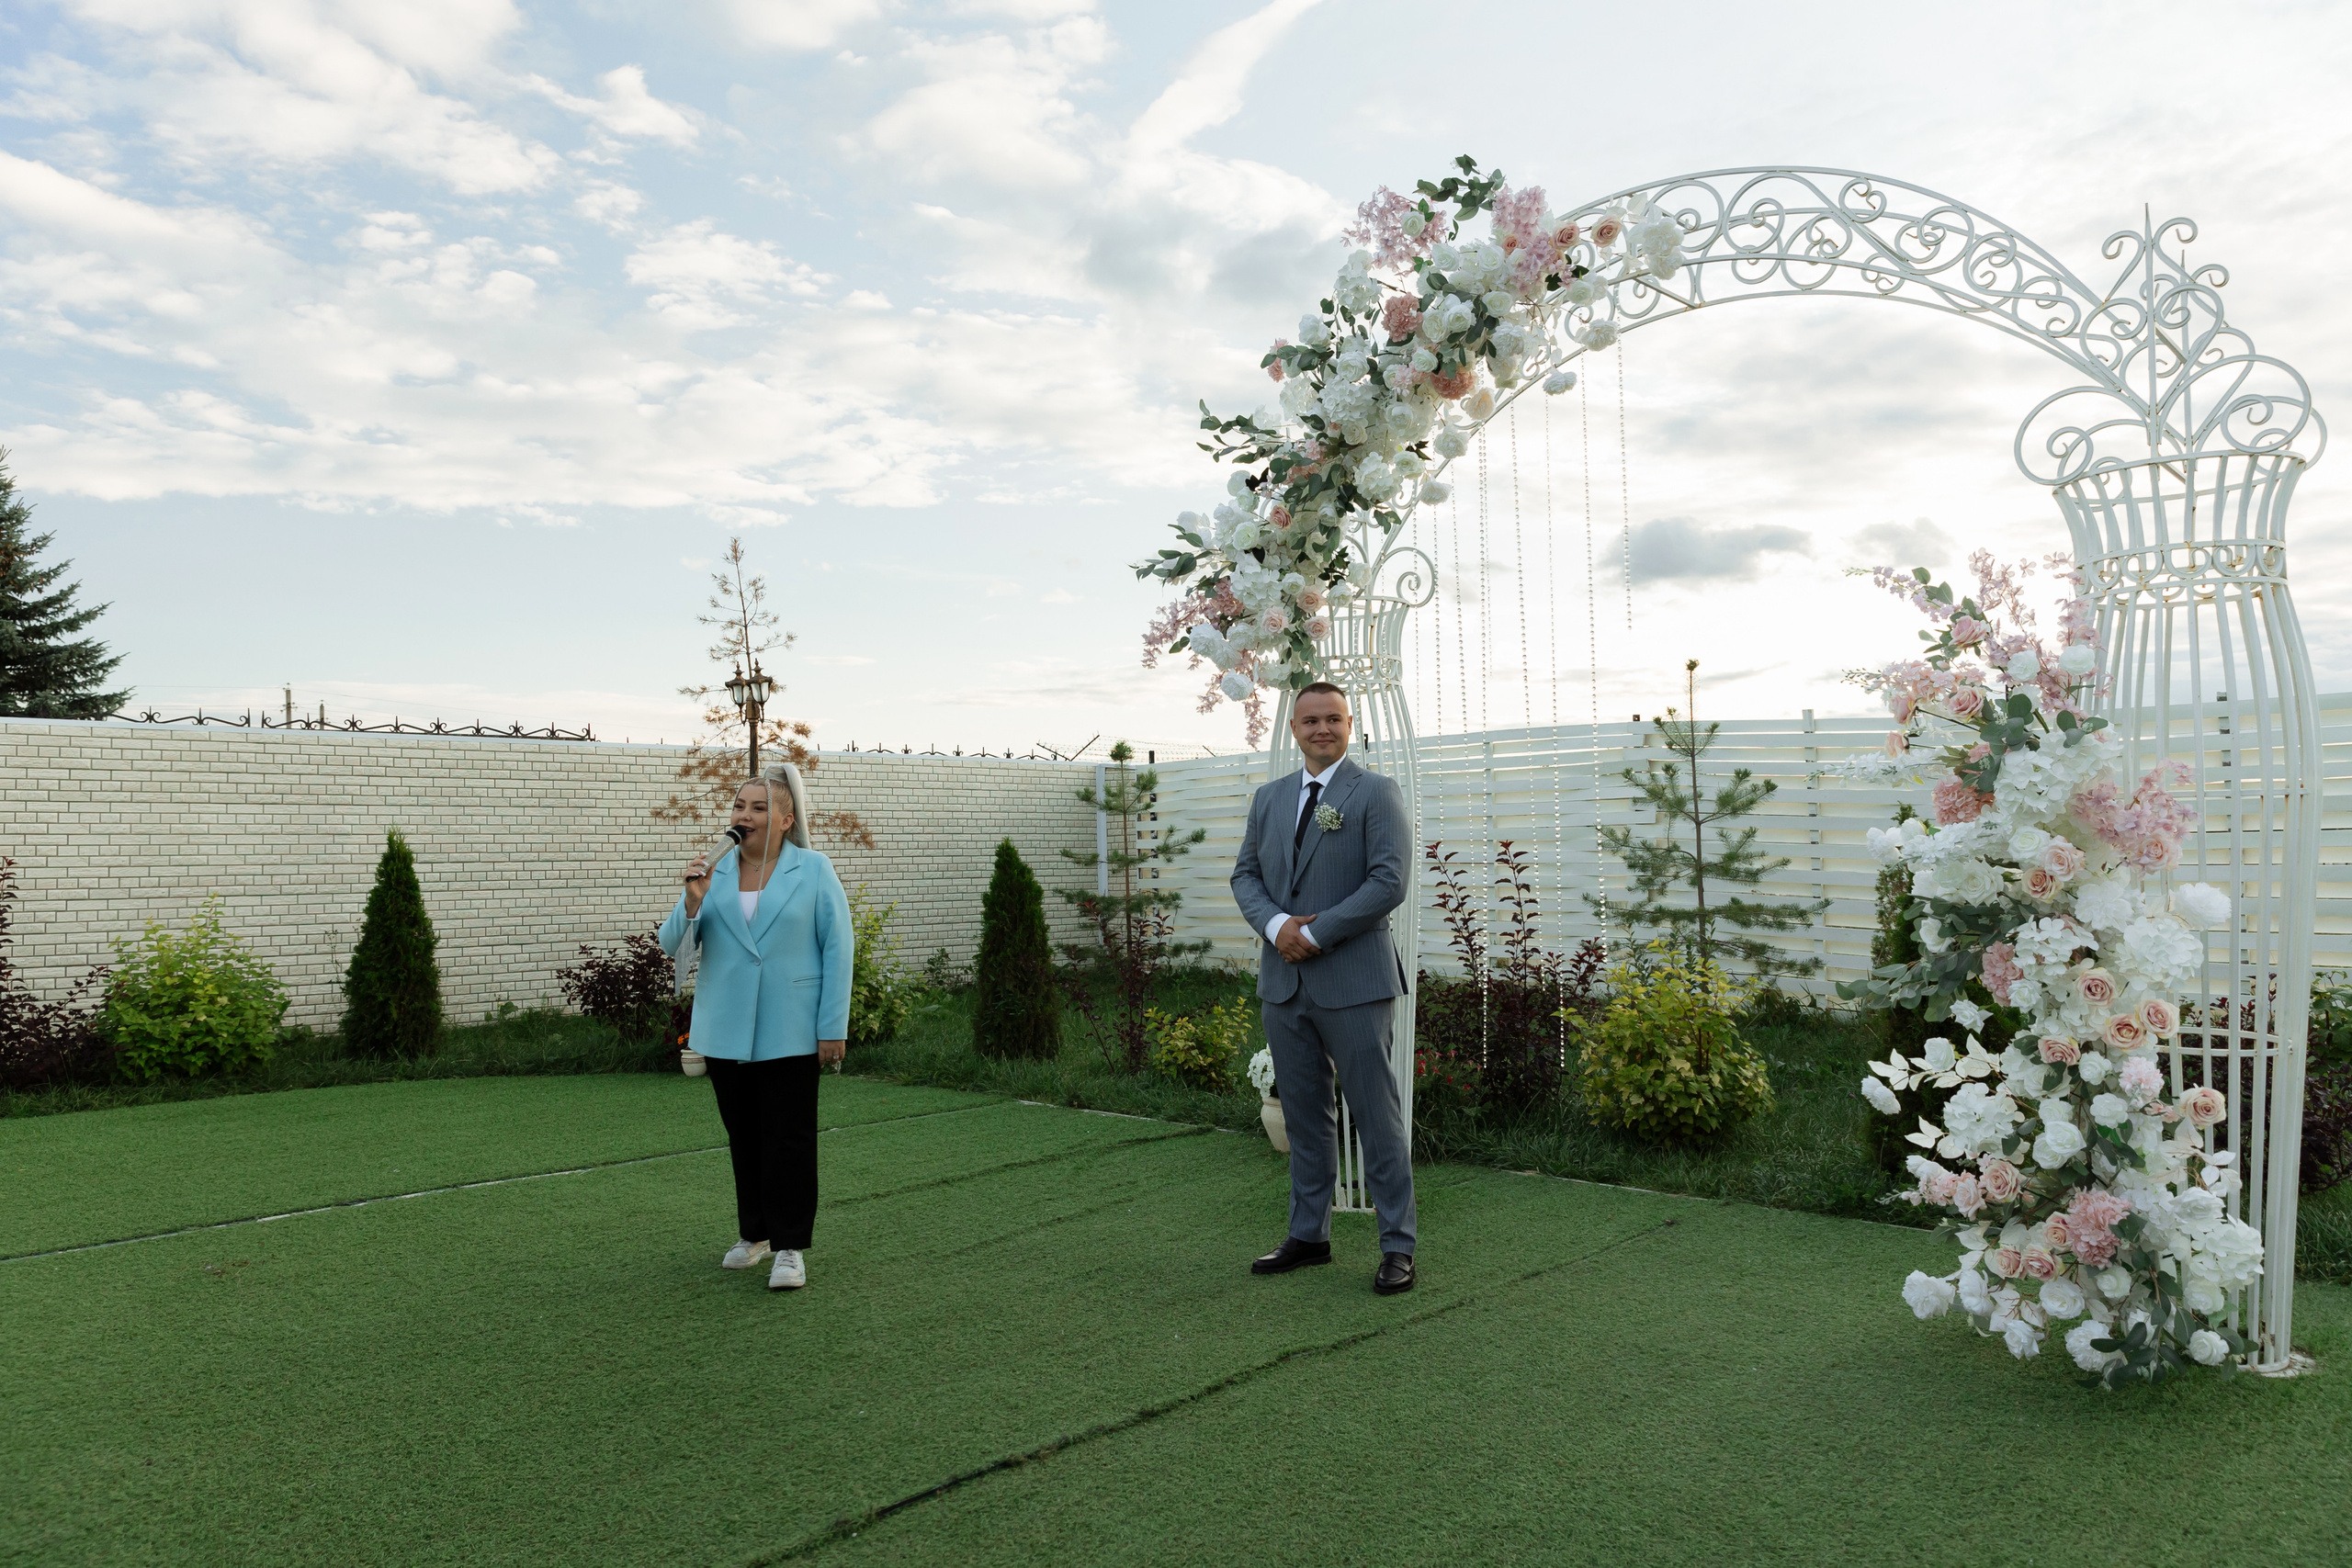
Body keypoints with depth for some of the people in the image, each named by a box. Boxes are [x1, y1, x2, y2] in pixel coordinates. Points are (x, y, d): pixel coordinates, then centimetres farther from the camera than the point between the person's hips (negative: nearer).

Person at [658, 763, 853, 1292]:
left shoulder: (814, 870, -4)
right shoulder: (712, 872, 6)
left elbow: (838, 947, -5)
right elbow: (672, 945, 5)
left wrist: (834, 1028, -10)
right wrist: (691, 904, -16)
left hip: (790, 1031, -4)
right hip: (726, 1030, 4)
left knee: (789, 1138, -1)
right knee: (743, 1135, 14)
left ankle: (789, 1247, 8)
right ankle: (754, 1233, 29)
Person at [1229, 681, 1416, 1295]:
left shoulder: (1376, 793, -4)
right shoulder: (1269, 797, 14)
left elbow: (1388, 882, -12)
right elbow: (1245, 873, 12)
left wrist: (1314, 933, -16)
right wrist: (1276, 923, -9)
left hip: (1353, 981, -5)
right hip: (1283, 982, 6)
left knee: (1377, 1116, 0)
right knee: (1304, 1114, 14)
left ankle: (1397, 1247, 10)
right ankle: (1308, 1236, 26)